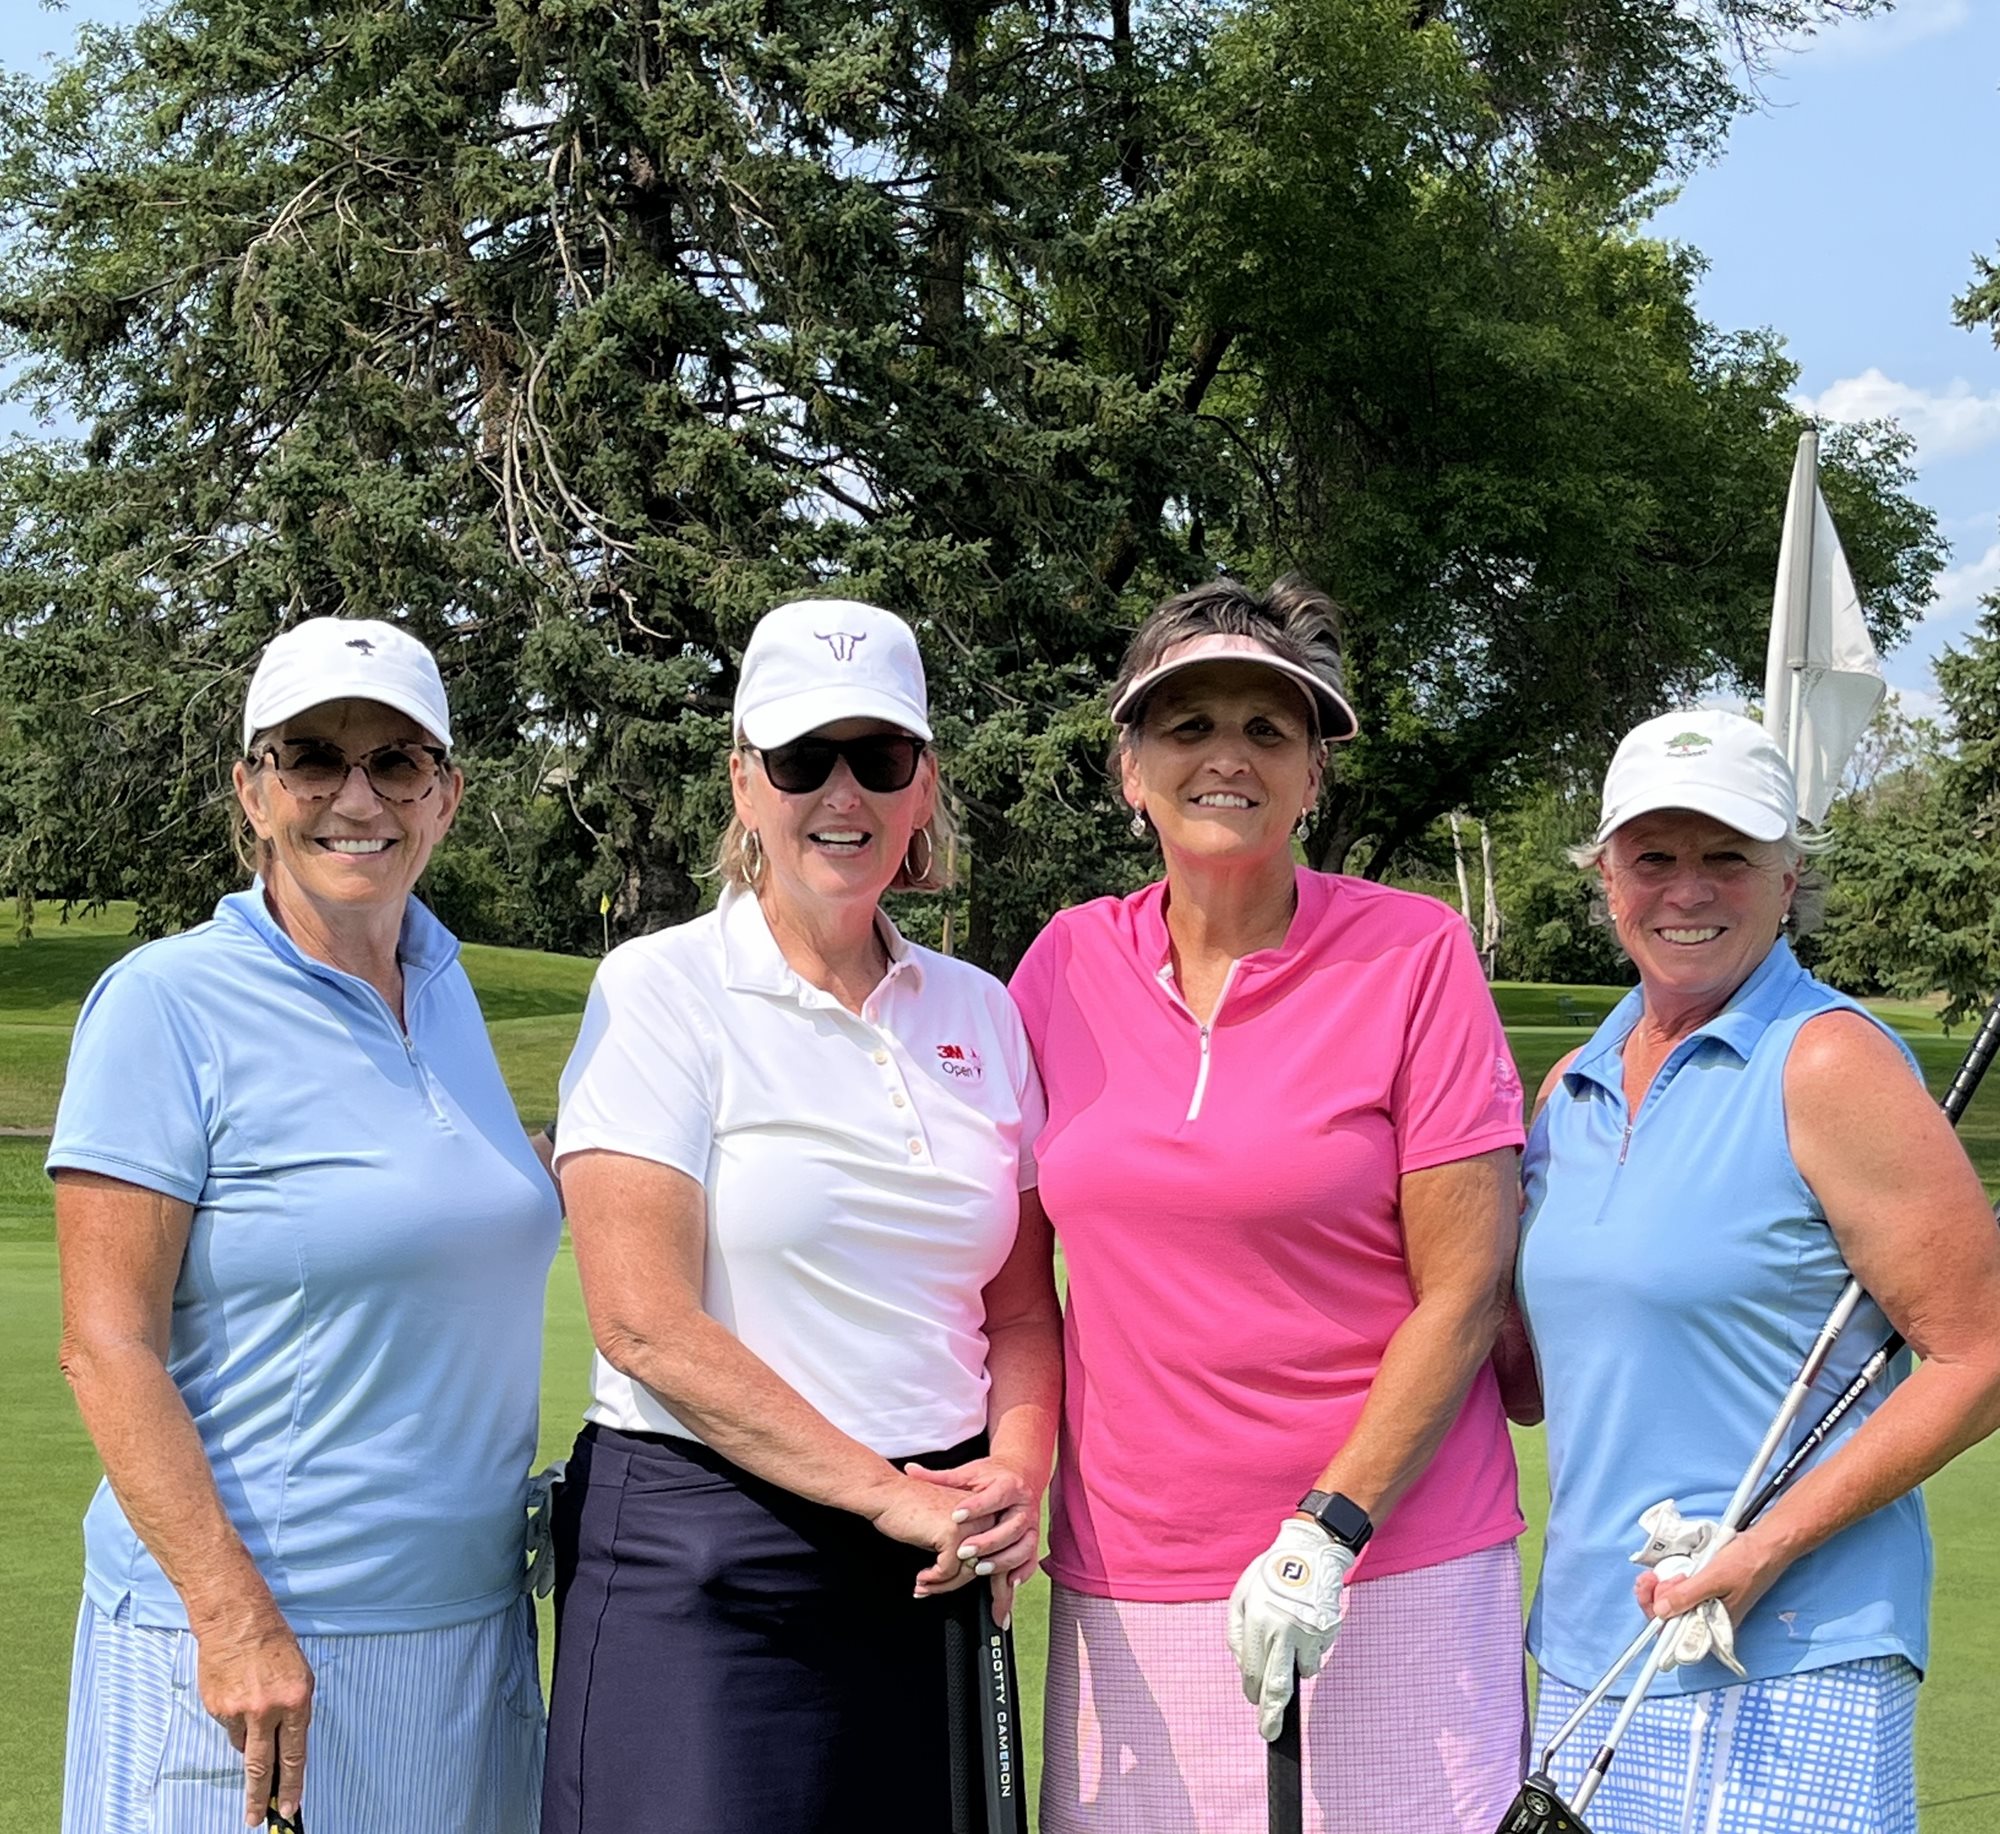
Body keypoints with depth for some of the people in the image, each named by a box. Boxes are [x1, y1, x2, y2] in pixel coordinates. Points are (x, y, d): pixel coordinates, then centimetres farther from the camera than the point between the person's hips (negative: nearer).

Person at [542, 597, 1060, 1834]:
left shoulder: (979, 1011, 10)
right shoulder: (662, 991, -5)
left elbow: (1023, 1307, 13)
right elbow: (645, 1322, -13)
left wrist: (1017, 1472, -7)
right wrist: (887, 1492, -14)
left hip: (935, 1568, 5)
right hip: (704, 1565, -4)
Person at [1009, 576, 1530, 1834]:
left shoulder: (1415, 954, -6)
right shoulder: (1067, 965, 4)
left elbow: (1464, 1293, -8)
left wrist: (1325, 1535, -14)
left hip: (1389, 1574, -3)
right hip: (1125, 1580, 3)